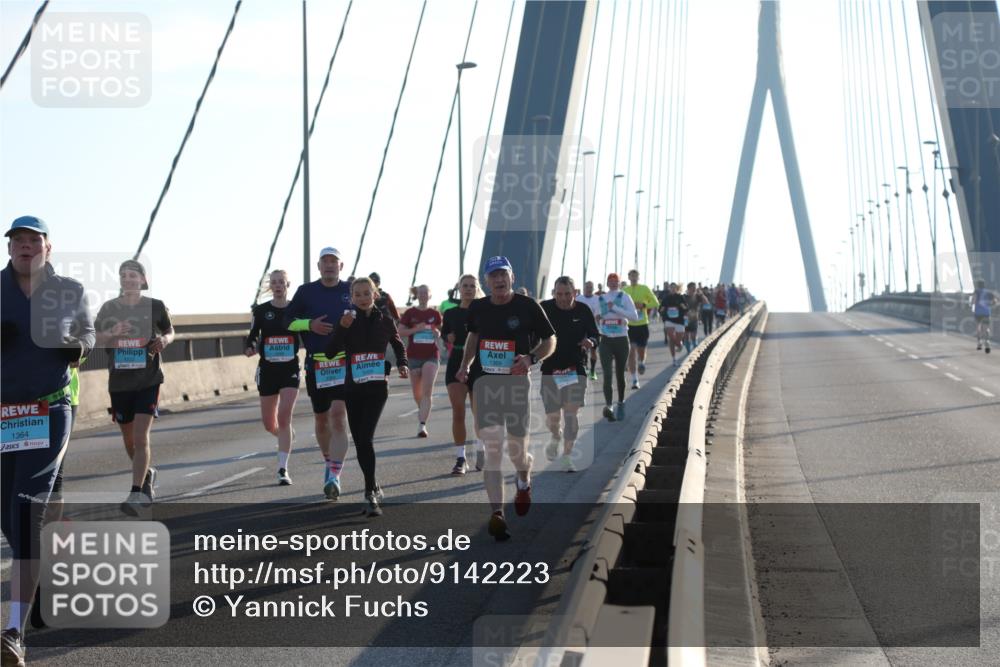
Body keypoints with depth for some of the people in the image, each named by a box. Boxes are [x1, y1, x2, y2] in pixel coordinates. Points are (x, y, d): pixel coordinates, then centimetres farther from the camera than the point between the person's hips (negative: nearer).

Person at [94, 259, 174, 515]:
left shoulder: (155, 306, -1)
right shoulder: (109, 308, 2)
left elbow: (169, 331, 13)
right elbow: (94, 339, 1)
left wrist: (164, 340, -10)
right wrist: (112, 333, -19)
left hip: (148, 381, -3)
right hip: (119, 382, 3)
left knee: (141, 437, -15)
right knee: (129, 439, 14)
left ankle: (136, 494, -17)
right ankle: (147, 474, 41)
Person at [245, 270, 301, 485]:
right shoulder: (261, 310, 2)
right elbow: (252, 337, 6)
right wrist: (249, 348, -15)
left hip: (290, 370, -2)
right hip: (267, 370, 2)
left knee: (284, 417, -16)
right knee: (269, 423, 10)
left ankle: (283, 469, -13)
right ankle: (287, 436, 45)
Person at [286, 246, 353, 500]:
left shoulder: (351, 290, 6)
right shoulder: (306, 291, 7)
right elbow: (288, 320, 9)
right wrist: (310, 324, -8)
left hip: (346, 363, -2)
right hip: (316, 364, 2)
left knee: (338, 416, -15)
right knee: (321, 419, 12)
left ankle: (334, 476, -18)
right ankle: (330, 462, 37)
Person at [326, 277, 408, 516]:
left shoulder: (385, 321, 2)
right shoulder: (347, 321, 0)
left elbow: (398, 345, 21)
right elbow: (330, 352, -11)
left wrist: (402, 364, 4)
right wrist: (342, 327, -22)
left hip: (377, 386, -2)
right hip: (353, 387, 2)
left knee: (365, 438, -17)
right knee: (359, 441, 7)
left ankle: (371, 494, -16)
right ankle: (374, 488, 26)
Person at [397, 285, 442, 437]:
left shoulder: (435, 314, 6)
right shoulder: (410, 313, 1)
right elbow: (400, 331, -2)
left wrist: (437, 333, -5)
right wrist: (416, 329, -15)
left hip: (431, 356, -1)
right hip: (414, 356, 1)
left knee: (427, 391, -14)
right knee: (417, 393, 10)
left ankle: (422, 425, -19)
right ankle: (423, 410, 41)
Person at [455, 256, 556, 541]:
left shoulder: (527, 306, -4)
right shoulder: (477, 308, 5)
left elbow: (550, 341, 3)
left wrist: (531, 359, -15)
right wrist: (465, 366, 12)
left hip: (516, 383, -1)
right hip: (484, 383, 1)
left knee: (516, 450, 8)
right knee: (492, 450, -11)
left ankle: (524, 481, 44)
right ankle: (497, 514, -15)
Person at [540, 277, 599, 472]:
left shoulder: (583, 311, -1)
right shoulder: (544, 309, -5)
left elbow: (596, 335, 7)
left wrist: (591, 342, -16)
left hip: (576, 369, 0)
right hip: (550, 368, 0)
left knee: (571, 412, -8)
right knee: (552, 416, 1)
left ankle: (567, 456, 2)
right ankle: (556, 437, 36)